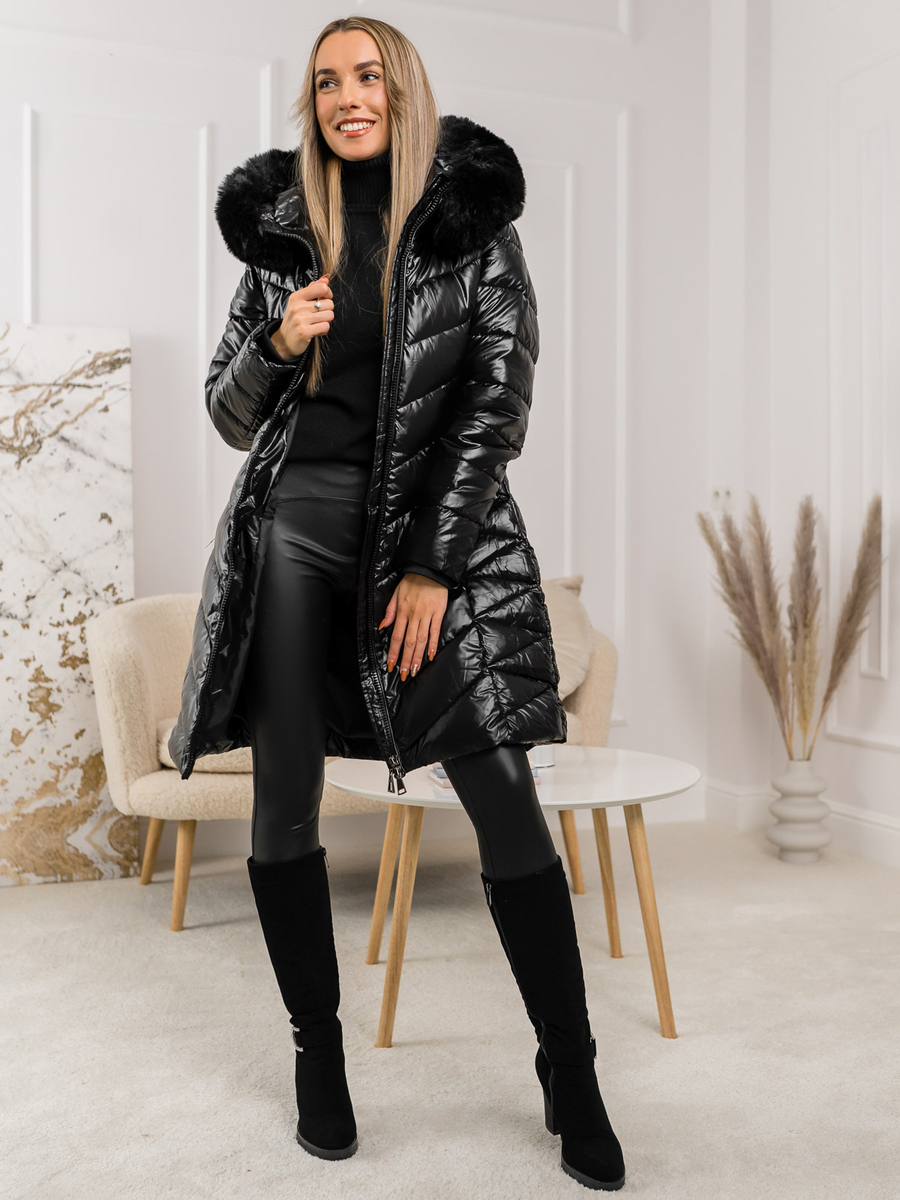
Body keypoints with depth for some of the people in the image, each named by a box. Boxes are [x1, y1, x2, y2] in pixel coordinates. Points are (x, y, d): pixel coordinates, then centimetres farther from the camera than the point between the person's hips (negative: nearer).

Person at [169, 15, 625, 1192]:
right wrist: (278, 342, -6)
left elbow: (496, 403, -2)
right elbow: (232, 414, 15)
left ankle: (571, 1076, 7)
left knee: (507, 805, -8)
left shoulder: (476, 226, 6)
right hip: (295, 519, 3)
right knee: (284, 805, 2)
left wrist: (433, 568, -10)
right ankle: (318, 1050, 21)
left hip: (437, 524, -2)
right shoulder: (281, 230, 13)